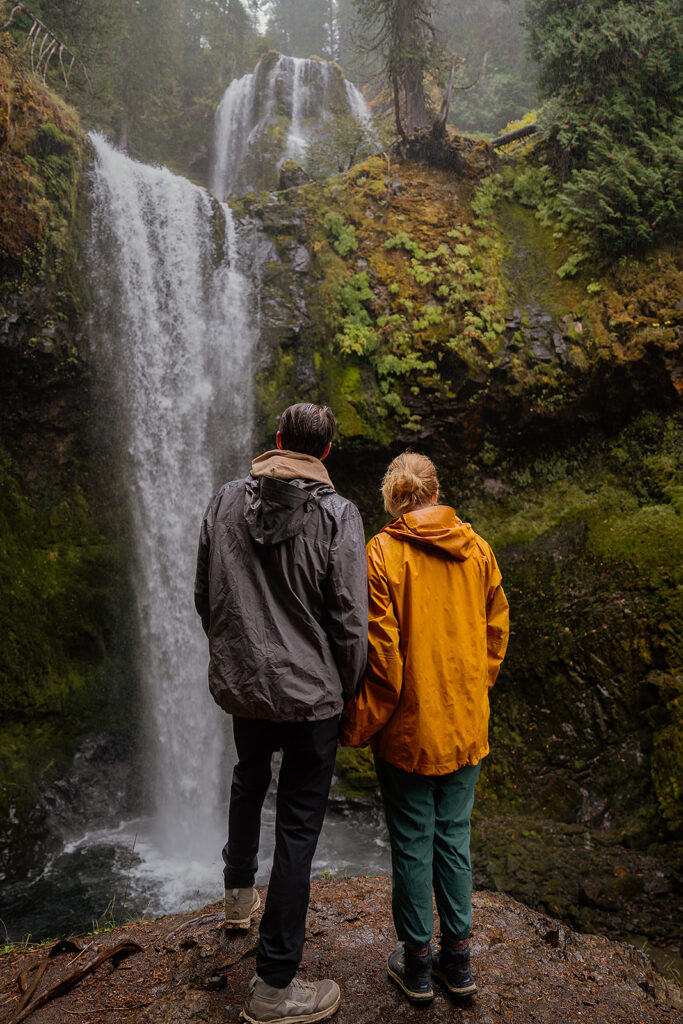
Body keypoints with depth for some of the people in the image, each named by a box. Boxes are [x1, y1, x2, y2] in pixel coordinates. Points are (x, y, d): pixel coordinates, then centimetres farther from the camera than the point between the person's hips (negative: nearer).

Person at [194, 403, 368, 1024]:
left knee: (250, 774, 32)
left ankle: (239, 892, 50)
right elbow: (350, 623, -14)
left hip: (238, 685, 5)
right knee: (298, 824, 7)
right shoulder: (338, 515, -14)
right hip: (308, 694, -4)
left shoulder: (225, 502, 0)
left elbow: (204, 599, 7)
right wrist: (348, 693, 1)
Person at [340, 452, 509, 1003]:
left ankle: (417, 963, 27)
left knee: (412, 844, 11)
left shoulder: (382, 553, -15)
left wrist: (359, 725, -4)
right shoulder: (477, 549, -1)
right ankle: (458, 958, 29)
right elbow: (496, 634, 5)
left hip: (408, 729, -4)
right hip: (466, 729, 4)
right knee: (453, 839, 18)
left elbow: (380, 652, -16)